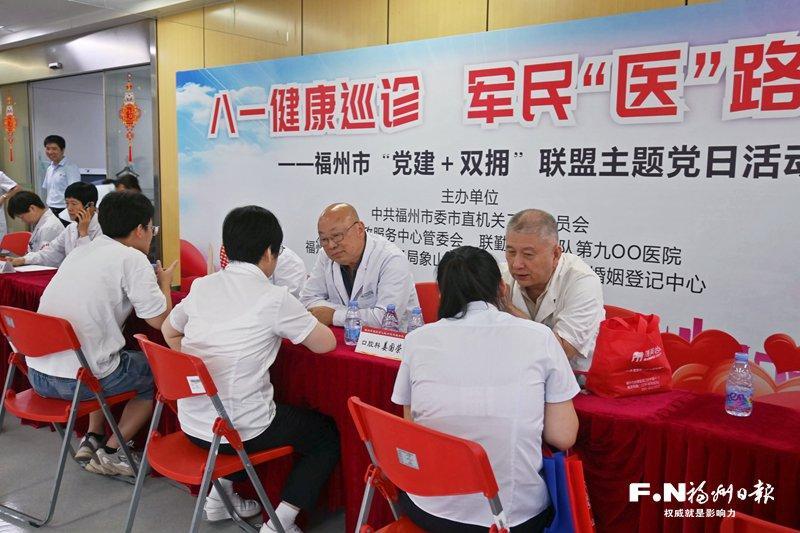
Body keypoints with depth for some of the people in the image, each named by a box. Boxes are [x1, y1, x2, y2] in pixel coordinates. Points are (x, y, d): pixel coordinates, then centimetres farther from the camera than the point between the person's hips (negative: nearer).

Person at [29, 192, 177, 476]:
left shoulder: (81, 251, 13)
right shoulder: (133, 258, -10)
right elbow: (159, 320, -10)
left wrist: (154, 281, 24)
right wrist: (164, 283, 9)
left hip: (37, 373, 8)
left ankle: (92, 439, 26)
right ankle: (110, 453, 11)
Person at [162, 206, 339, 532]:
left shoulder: (201, 286, 2)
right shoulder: (274, 299, -14)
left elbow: (170, 334, 18)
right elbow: (326, 344, -5)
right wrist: (290, 325, 12)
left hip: (191, 423, 6)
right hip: (237, 430, -6)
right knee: (327, 434, 15)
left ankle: (221, 492, 26)